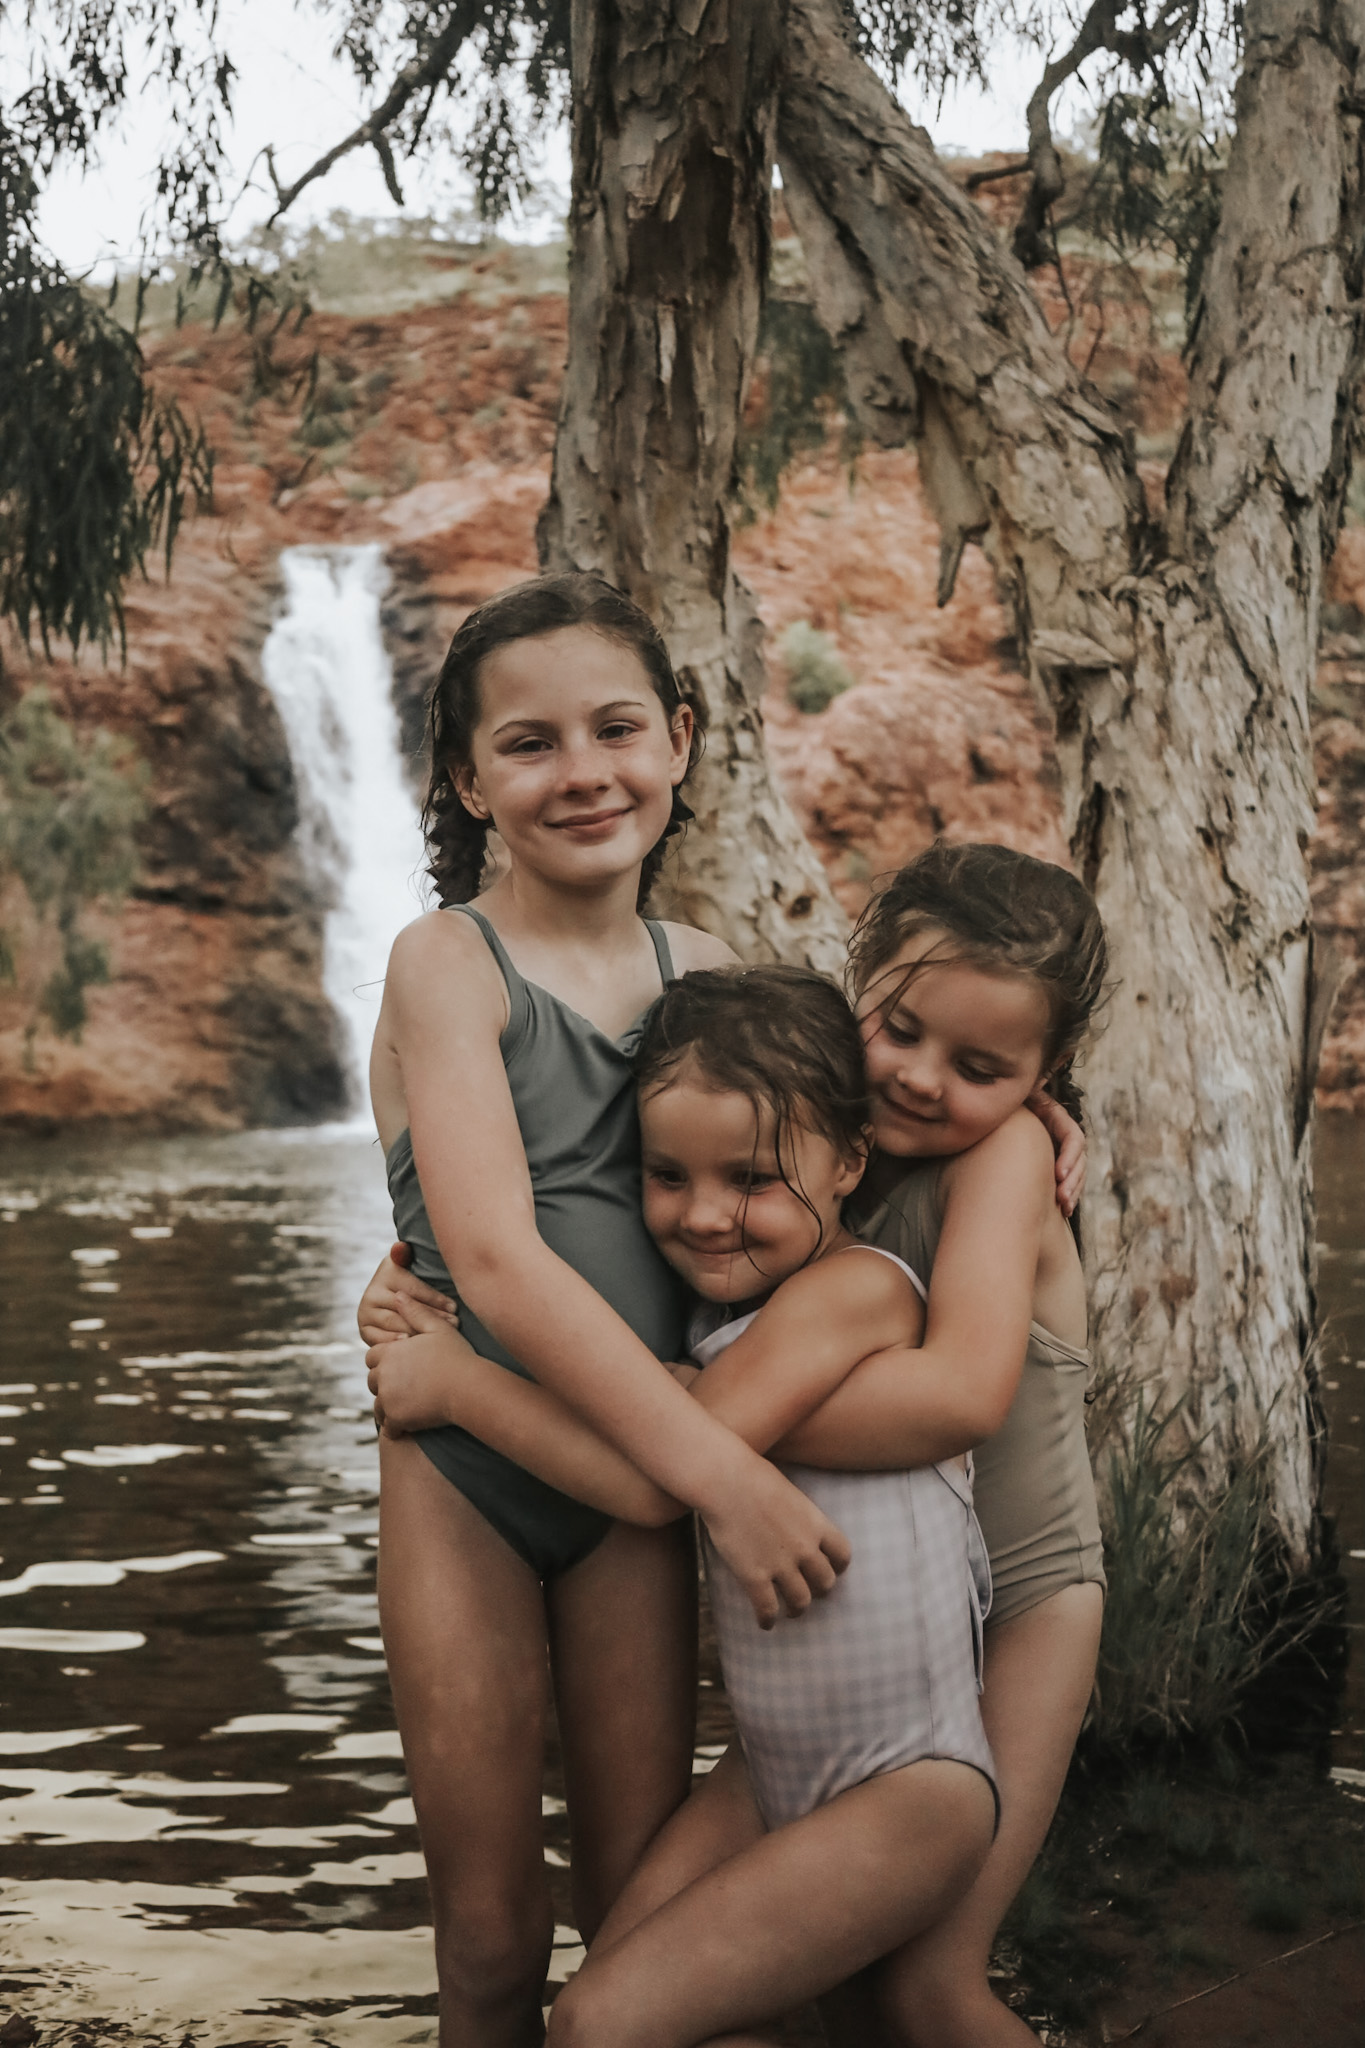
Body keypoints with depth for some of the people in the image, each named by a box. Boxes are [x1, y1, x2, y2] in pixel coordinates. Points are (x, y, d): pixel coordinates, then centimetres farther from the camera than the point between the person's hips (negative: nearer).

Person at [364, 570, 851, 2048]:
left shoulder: (701, 973, 6)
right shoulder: (445, 961, -9)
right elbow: (494, 1259, -20)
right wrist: (724, 1474, -24)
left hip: (639, 1469, 4)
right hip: (463, 1464, -4)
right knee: (490, 1926, 7)